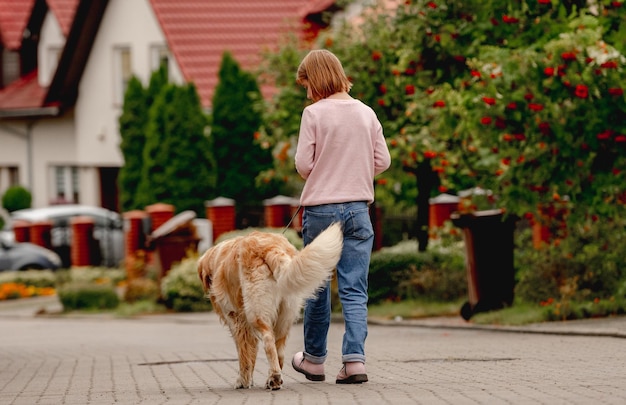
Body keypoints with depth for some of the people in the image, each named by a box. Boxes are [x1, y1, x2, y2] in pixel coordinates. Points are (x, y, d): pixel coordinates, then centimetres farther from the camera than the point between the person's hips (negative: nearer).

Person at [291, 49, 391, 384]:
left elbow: (303, 164, -9)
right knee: (355, 290, 1)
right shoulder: (366, 113, 4)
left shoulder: (314, 113, -8)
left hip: (320, 208, -2)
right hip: (358, 209, 3)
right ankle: (354, 359, -12)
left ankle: (314, 358, 24)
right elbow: (383, 161, 6)